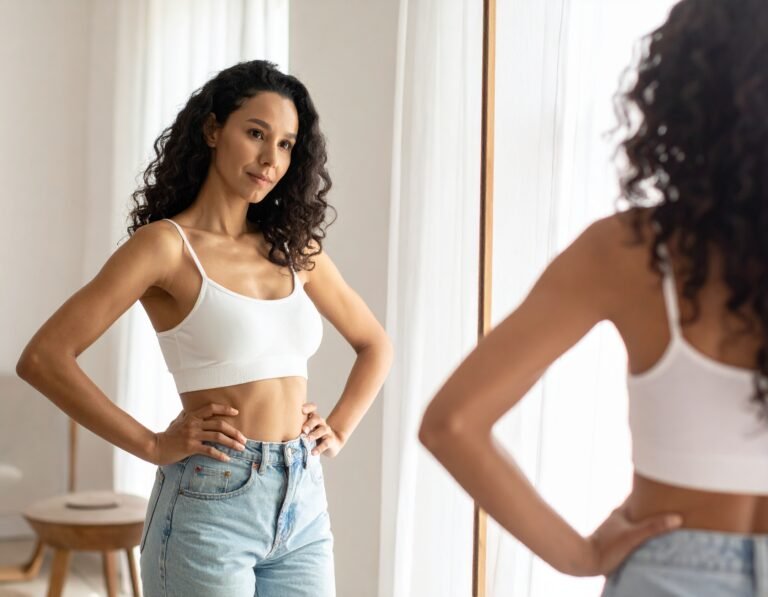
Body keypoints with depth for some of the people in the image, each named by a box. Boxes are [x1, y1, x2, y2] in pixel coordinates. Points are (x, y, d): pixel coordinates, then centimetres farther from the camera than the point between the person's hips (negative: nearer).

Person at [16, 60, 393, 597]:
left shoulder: (295, 247, 8)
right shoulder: (166, 244, -8)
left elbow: (375, 345, 21)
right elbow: (43, 358, -15)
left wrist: (338, 431, 7)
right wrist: (154, 446, -13)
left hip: (305, 506, 5)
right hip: (210, 507, -5)